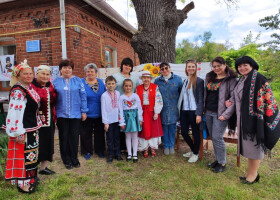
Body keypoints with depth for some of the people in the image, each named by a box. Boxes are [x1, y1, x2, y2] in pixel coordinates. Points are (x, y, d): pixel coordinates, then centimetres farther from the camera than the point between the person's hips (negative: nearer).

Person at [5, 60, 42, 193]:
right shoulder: (17, 91, -19)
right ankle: (23, 183, 18)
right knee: (23, 155, 2)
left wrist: (37, 124, 22)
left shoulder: (29, 87, 9)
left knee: (31, 154, 20)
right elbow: (15, 112, -25)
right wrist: (18, 133, -25)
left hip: (32, 128, 10)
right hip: (23, 131, -10)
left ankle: (30, 177, 38)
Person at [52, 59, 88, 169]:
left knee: (74, 137, 6)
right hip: (61, 114, 1)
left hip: (76, 114, 0)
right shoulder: (56, 81, 5)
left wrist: (84, 111, -1)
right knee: (64, 137, 7)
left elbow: (83, 97, 2)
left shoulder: (78, 80, 3)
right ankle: (66, 160, 23)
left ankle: (74, 159, 23)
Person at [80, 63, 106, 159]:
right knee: (86, 133, 7)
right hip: (87, 114, -3)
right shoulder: (81, 82, -5)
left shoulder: (101, 82, 6)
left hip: (99, 114, 3)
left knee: (99, 133, 13)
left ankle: (99, 150, 29)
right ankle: (87, 151, 24)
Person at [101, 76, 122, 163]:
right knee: (109, 139, 7)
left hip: (117, 120, 3)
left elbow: (120, 106, 7)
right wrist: (105, 122, -9)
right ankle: (110, 155, 20)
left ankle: (117, 154, 26)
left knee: (117, 138, 12)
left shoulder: (118, 93, 3)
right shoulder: (104, 95, -7)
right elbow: (103, 110, -7)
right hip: (109, 121, -3)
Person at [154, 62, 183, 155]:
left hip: (173, 108, -1)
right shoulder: (157, 81, 4)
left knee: (172, 127, 8)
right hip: (163, 109, 1)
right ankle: (166, 146, 23)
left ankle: (171, 146, 25)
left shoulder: (177, 79, 0)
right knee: (164, 127, 8)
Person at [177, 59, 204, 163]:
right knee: (183, 132, 9)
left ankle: (195, 153, 25)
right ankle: (193, 150, 32)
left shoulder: (199, 81, -5)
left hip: (194, 111, -6)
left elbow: (201, 98, -9)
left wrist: (199, 114, -14)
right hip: (184, 110, 6)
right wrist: (180, 110, 10)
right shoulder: (185, 81, 13)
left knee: (195, 132, 5)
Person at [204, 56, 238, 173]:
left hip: (220, 114, -6)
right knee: (213, 137, 12)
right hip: (208, 112, 6)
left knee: (217, 138, -5)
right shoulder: (209, 77, 13)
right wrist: (203, 109, 11)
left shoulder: (231, 79, -7)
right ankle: (218, 159, 28)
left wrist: (226, 114, -17)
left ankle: (222, 163, 13)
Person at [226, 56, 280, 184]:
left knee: (254, 144, 2)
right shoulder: (242, 81, 13)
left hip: (254, 118, -8)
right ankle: (250, 172, 27)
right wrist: (231, 102, 5)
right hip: (243, 118, 8)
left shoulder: (259, 79, -10)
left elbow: (268, 98, -14)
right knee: (247, 143, 14)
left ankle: (254, 174, 17)